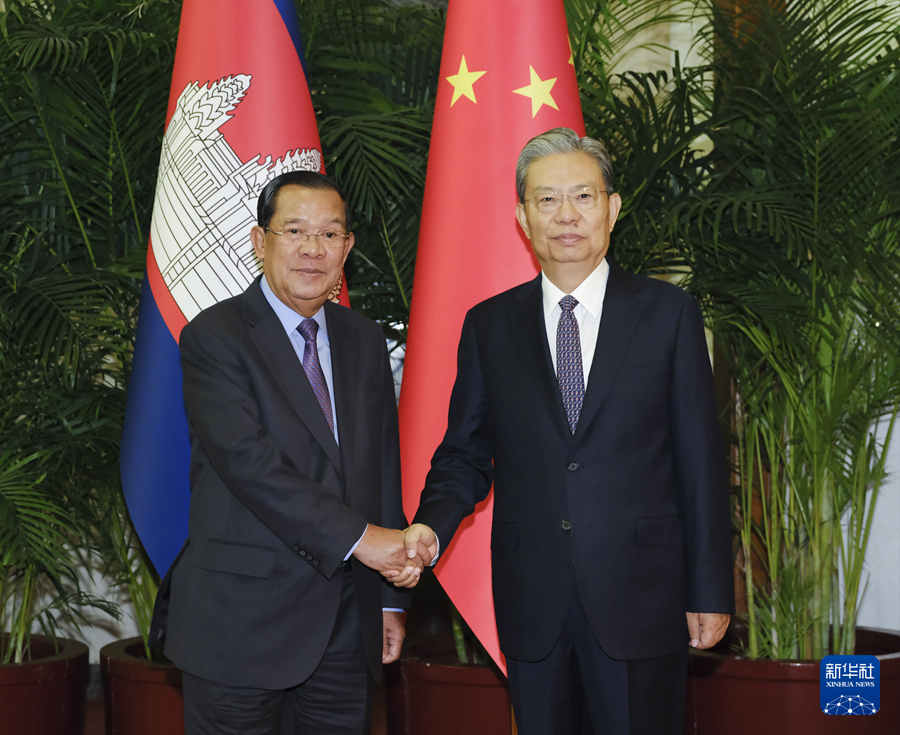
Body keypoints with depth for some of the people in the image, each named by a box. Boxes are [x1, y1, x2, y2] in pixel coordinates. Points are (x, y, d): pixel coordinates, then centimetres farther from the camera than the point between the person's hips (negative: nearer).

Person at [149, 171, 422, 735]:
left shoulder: (364, 340, 12)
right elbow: (246, 459, -19)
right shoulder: (214, 337, -7)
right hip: (243, 623, -5)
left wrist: (391, 599, 13)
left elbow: (383, 468, 15)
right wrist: (357, 537, -20)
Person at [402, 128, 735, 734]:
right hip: (532, 602, 2)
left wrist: (709, 592, -2)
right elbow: (465, 454, 10)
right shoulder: (488, 325, 7)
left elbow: (701, 459, 0)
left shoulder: (668, 313, 1)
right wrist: (432, 527, -11)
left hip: (641, 596, -2)